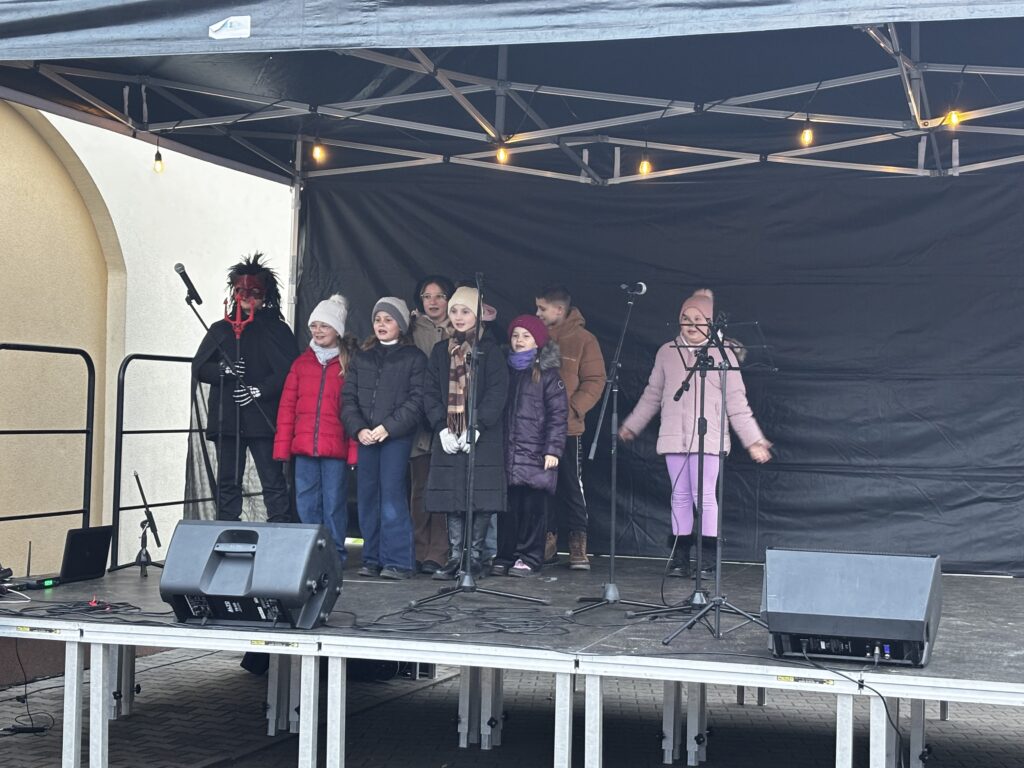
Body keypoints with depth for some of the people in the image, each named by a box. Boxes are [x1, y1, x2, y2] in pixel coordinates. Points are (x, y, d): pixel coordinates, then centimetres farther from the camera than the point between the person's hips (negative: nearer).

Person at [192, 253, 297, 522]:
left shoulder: (276, 329, 6)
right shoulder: (221, 329, 16)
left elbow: (288, 371, -4)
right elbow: (198, 368, 10)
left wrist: (259, 391, -14)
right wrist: (223, 370, -9)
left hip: (263, 417, -4)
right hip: (226, 417, 4)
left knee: (273, 482, -7)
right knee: (227, 483, 6)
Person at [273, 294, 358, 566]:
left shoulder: (350, 364, 2)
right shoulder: (302, 363, 12)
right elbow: (287, 407, 10)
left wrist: (354, 450, -9)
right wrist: (282, 446, 3)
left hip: (335, 449, -3)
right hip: (303, 447, 4)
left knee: (333, 504, 1)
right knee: (306, 504, 6)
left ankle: (335, 554, 12)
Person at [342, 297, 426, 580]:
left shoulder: (414, 358, 3)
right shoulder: (362, 357, 16)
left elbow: (417, 400, -6)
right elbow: (348, 397, 10)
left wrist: (388, 427, -14)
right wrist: (358, 429, -6)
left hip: (397, 437, -5)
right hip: (365, 437, 5)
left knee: (392, 495, -10)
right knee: (367, 498, 5)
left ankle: (397, 561, -8)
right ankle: (372, 559, 12)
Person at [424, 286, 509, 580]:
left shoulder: (491, 351, 1)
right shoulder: (440, 352, 13)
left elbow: (497, 393, -7)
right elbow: (431, 393, 8)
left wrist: (476, 428, -15)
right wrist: (442, 428, -6)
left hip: (483, 438, -3)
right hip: (449, 438, 3)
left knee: (482, 500, -4)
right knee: (452, 500, 2)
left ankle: (475, 557, 5)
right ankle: (455, 557, 9)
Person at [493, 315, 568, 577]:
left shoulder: (547, 374, 3)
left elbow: (558, 414, -3)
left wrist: (553, 449, -11)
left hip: (535, 453, -3)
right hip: (505, 452, 4)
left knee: (532, 506, -3)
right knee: (507, 505, 3)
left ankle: (529, 558, 4)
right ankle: (504, 557, 11)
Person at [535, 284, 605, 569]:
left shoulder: (583, 340, -2)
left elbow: (595, 381, -5)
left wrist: (572, 409, -15)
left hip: (568, 428, -4)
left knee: (572, 487, 0)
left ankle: (578, 547, 6)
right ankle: (547, 542, 18)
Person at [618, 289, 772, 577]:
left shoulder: (723, 355, 2)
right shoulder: (667, 352, 10)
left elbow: (737, 404, 3)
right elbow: (652, 396, 20)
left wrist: (754, 440, 0)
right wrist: (631, 425, 23)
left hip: (708, 439, -3)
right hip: (674, 438, 3)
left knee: (704, 496, -8)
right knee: (680, 497, 7)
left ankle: (709, 558, 0)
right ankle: (680, 557, 12)